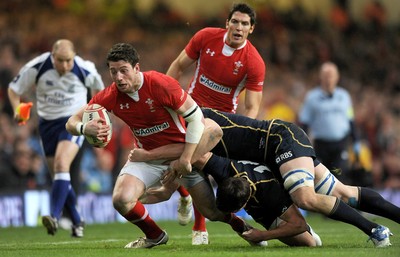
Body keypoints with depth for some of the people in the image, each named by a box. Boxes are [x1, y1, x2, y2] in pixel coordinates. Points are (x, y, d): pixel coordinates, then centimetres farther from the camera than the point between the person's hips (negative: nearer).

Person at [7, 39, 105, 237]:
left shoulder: (85, 70, -15)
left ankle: (54, 217, -33)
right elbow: (14, 89, -2)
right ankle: (77, 222, 24)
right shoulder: (36, 68, -14)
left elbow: (98, 88, 7)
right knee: (59, 176, 7)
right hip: (47, 122, 3)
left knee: (61, 164, -26)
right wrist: (17, 110, -19)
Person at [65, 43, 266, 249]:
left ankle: (238, 223, 36)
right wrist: (85, 128, -35)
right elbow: (71, 123, -10)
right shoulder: (109, 97, -16)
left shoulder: (161, 84, -26)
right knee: (121, 200, -23)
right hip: (147, 156, 3)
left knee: (211, 211, -2)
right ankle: (155, 236, 6)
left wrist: (185, 159, -19)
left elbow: (196, 117, -19)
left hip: (180, 150, -3)